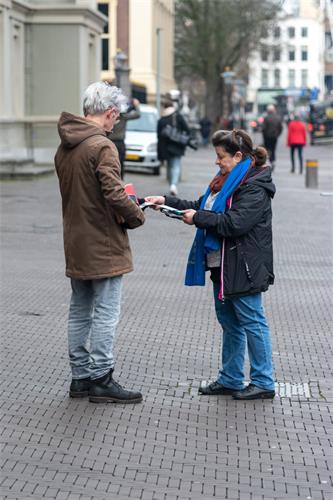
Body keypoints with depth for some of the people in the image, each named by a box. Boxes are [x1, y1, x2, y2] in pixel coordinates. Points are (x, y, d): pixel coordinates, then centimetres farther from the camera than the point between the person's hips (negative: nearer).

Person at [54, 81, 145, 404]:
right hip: (103, 245, -8)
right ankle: (100, 379, 3)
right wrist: (136, 216, -8)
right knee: (106, 313, -1)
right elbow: (114, 193, -25)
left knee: (80, 311, 15)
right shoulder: (102, 147, -18)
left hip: (75, 243, 9)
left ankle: (80, 377, 22)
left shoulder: (64, 147, 9)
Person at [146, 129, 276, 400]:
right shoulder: (227, 181, 15)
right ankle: (230, 379, 24)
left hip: (243, 269, -10)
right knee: (229, 323, 15)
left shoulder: (255, 187, -16)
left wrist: (197, 218, -17)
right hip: (223, 266, 10)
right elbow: (201, 208, 18)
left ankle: (263, 382, 7)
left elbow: (235, 223, -25)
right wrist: (167, 201, 10)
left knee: (252, 322, -2)